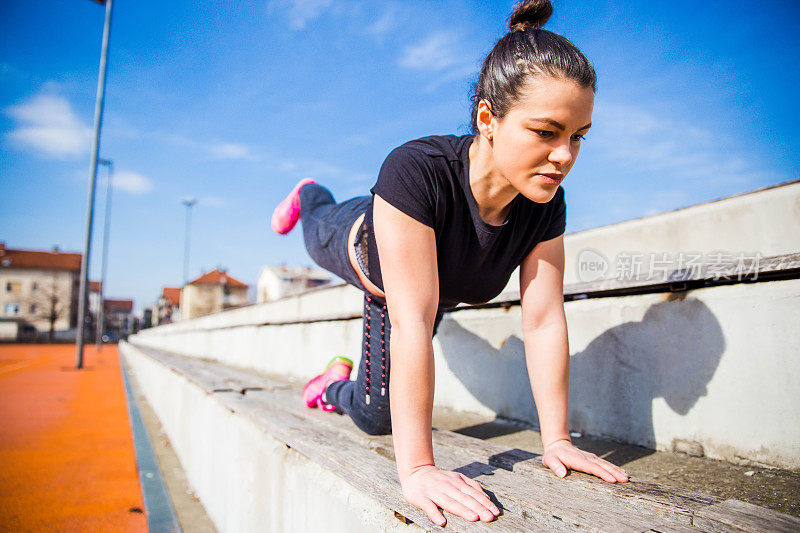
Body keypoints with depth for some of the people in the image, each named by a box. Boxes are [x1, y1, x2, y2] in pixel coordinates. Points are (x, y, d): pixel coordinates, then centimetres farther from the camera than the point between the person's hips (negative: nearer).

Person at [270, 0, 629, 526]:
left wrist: (557, 440, -27)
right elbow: (412, 322, -52)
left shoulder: (546, 204, -33)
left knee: (376, 417, 22)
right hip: (357, 244, -4)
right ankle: (308, 197, 72)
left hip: (439, 282, 4)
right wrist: (417, 468, -50)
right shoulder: (415, 171, -49)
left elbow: (544, 321, -28)